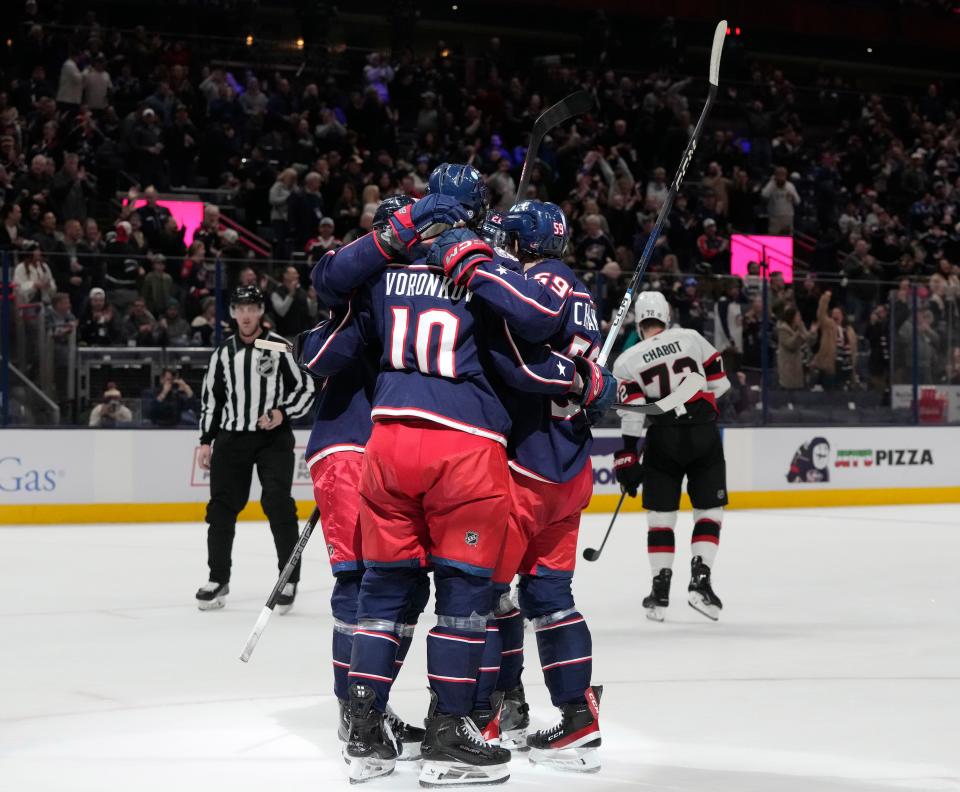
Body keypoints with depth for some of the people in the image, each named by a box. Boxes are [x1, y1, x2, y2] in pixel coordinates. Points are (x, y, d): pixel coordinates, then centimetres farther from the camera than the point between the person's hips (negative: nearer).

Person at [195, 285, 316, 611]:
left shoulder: (280, 347, -2)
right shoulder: (223, 352, 9)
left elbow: (305, 387, 0)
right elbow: (211, 398, 14)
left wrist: (283, 413, -16)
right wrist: (206, 441, 10)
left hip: (273, 437, -4)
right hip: (231, 437, 4)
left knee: (278, 503, -14)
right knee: (221, 506, 4)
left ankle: (289, 579, -6)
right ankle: (218, 578, 15)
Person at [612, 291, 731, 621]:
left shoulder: (627, 361, 3)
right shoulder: (691, 338, 4)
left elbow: (631, 414, -4)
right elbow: (719, 384, 8)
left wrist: (627, 459, 0)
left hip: (663, 440, 0)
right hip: (704, 433, 0)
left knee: (660, 514, 11)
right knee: (709, 510, 9)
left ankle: (661, 590, 8)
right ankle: (700, 579, -4)